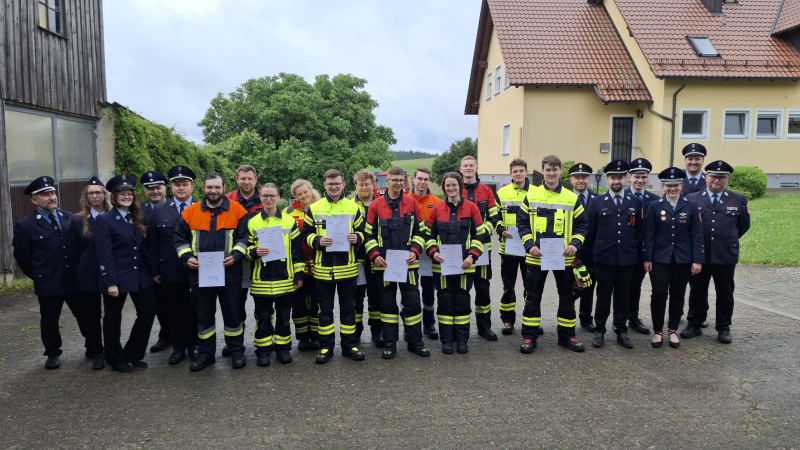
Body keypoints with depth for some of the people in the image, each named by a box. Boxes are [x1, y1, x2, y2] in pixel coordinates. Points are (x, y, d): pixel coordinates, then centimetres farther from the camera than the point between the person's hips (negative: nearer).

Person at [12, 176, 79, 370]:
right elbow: (21, 256, 0)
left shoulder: (69, 218, 4)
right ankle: (53, 354, 30)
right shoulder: (25, 225, -7)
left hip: (75, 279, 3)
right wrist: (37, 276, 5)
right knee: (49, 321, 12)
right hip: (48, 283, -3)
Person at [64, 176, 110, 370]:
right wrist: (75, 278, -2)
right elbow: (72, 253, 2)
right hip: (88, 275, 0)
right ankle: (97, 352, 20)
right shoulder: (77, 220, 1)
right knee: (91, 315, 7)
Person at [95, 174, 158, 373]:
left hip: (141, 275, 6)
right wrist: (110, 282, -17)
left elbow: (145, 249, 11)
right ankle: (116, 359, 25)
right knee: (113, 319, 9)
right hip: (117, 278, -6)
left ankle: (133, 354, 22)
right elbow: (104, 255, -13)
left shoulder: (138, 219, 10)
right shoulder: (104, 219, -8)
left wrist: (151, 272, 8)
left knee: (148, 312, 6)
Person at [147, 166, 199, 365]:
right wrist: (155, 270, 2)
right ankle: (178, 347, 22)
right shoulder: (159, 211, 6)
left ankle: (193, 345, 23)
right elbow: (153, 243, 6)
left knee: (193, 309, 8)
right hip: (169, 272, 2)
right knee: (174, 310, 10)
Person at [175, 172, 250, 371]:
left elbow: (244, 237, 0)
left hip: (229, 272, -2)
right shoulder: (190, 212, 4)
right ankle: (205, 353, 24)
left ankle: (237, 352, 21)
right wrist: (186, 257, -6)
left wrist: (235, 255, -15)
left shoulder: (237, 211, -1)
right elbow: (180, 239, 10)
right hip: (199, 273, 2)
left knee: (232, 314, 7)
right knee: (204, 315, 11)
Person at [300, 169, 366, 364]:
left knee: (348, 308, 9)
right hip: (323, 268, -1)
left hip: (347, 267, 1)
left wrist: (357, 238, -9)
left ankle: (349, 345, 20)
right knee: (325, 309, 8)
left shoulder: (353, 207, 6)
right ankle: (326, 346, 18)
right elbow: (305, 234, 5)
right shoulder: (314, 208, 3)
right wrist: (317, 241, -14)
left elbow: (362, 231, 13)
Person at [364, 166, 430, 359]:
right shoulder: (376, 205, 0)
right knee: (387, 303, 8)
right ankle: (389, 343, 19)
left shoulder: (412, 203, 4)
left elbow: (420, 231, 8)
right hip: (384, 264, 0)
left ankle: (415, 340, 19)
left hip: (408, 263, 1)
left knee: (412, 301, 4)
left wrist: (415, 251, -6)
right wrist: (374, 255, -10)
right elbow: (369, 234, 4)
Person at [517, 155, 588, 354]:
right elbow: (522, 223, 4)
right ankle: (529, 336, 14)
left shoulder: (572, 198, 3)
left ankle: (567, 335, 25)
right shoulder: (531, 196, 2)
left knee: (566, 297, 11)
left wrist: (575, 243, -9)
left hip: (563, 257, 1)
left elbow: (582, 225, 7)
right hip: (537, 257, -1)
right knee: (533, 297, 4)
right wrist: (529, 244, -9)